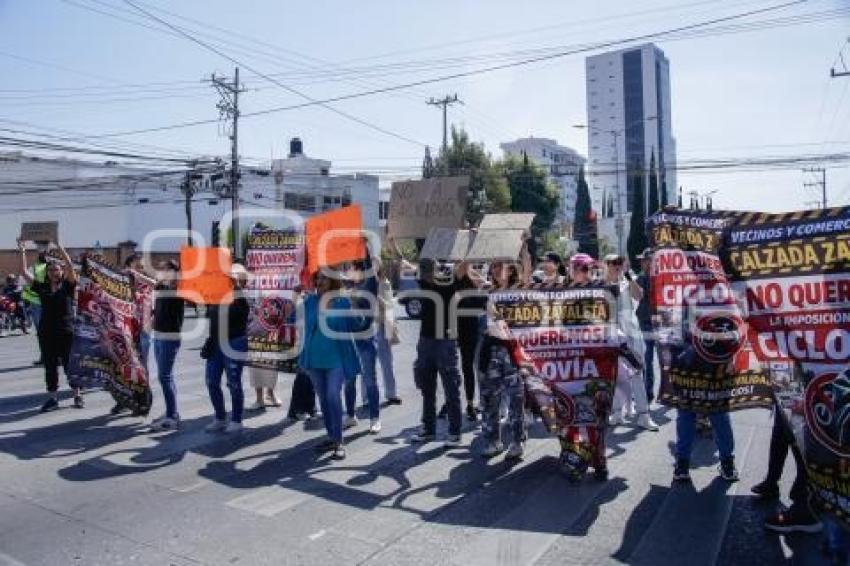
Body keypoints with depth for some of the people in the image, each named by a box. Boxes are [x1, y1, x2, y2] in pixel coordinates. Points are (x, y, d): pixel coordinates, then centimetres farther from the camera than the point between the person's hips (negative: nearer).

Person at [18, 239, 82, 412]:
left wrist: (60, 247, -18)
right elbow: (24, 271, 5)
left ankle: (77, 395, 15)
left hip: (67, 331, -3)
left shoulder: (68, 286, -2)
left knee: (70, 364, 4)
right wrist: (22, 252, -1)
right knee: (50, 366, 9)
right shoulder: (42, 288, 6)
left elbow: (70, 266, -15)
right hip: (46, 332, 3)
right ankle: (52, 398, 17)